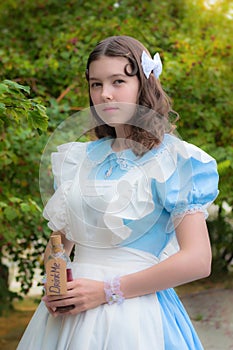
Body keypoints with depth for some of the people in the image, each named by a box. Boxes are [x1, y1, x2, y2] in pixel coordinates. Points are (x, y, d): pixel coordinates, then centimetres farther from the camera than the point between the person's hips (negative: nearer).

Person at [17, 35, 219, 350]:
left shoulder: (173, 159, -8)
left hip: (133, 315, -5)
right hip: (68, 315, 5)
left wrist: (107, 290, -16)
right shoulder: (81, 158, 8)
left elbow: (197, 260, -16)